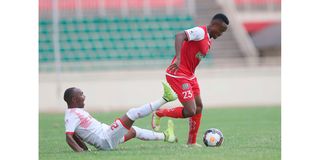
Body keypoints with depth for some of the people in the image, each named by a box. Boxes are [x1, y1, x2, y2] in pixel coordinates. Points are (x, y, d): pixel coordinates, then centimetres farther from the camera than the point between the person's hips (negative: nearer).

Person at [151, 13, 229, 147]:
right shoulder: (200, 32, -15)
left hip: (189, 75, 10)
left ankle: (191, 142, 18)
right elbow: (180, 36, -30)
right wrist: (178, 58, -41)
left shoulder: (208, 41, 15)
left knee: (199, 107, 10)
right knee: (190, 111, -12)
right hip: (178, 75, -10)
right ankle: (158, 114, 7)